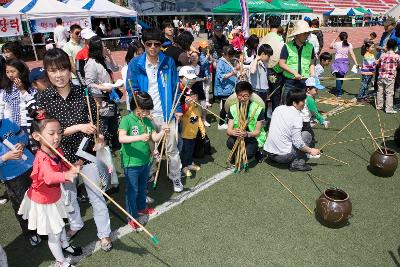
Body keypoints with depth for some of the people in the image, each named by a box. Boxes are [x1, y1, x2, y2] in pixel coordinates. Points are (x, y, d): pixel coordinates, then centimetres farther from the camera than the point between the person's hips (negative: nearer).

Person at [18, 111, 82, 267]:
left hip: (55, 197, 8)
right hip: (43, 203, -7)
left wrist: (73, 169, -11)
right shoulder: (42, 158, -37)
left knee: (60, 224, 31)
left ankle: (65, 245, 57)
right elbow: (50, 177, -58)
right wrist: (66, 175, -76)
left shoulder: (57, 151, -11)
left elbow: (64, 168, 8)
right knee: (54, 233, 10)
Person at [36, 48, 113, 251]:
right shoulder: (42, 98, -11)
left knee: (96, 195, 9)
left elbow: (95, 122, -2)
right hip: (62, 156, 1)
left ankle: (104, 233, 29)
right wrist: (78, 127, -27)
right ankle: (75, 224, 49)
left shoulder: (83, 92, -10)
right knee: (68, 194, 21)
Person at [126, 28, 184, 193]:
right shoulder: (135, 64, -5)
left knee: (172, 147, 10)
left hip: (166, 113, 1)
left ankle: (176, 178, 30)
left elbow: (175, 87, 5)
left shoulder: (168, 62, -1)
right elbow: (132, 90, -1)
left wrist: (178, 108, 3)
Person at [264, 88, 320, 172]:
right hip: (282, 156, -7)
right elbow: (298, 143, -17)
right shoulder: (296, 116, -14)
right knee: (307, 135, 7)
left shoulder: (278, 108, 5)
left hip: (268, 152, 7)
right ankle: (297, 163, 0)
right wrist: (310, 151, 1)